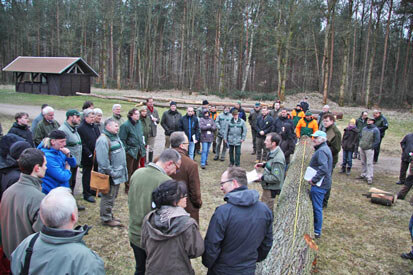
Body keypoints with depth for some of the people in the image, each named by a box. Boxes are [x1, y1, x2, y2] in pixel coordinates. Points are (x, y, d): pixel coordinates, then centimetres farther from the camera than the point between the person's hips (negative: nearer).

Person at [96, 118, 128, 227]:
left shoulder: (115, 137, 14)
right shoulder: (103, 140, -19)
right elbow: (103, 160, -24)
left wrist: (123, 170, 18)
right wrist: (111, 172, -21)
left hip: (117, 174, 10)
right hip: (110, 176, -10)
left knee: (113, 196, 20)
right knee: (108, 197, 1)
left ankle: (109, 215, 33)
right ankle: (106, 219, 13)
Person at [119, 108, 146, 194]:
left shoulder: (139, 123, 7)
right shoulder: (125, 125, -16)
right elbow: (122, 139, -14)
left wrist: (142, 146, 14)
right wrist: (126, 149, -14)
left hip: (139, 150, 7)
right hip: (130, 151, -7)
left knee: (135, 169, 18)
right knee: (129, 171, 3)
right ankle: (127, 188, 15)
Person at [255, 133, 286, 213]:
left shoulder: (277, 159, -29)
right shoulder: (273, 152, 2)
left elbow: (276, 178, -30)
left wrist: (263, 177, -20)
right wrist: (263, 164, 4)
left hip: (271, 189, -10)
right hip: (267, 187, 10)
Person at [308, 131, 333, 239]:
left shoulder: (321, 151, -20)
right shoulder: (325, 149, 14)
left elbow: (323, 168, -32)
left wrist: (314, 180, -23)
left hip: (319, 185, -11)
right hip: (322, 183, 11)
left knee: (317, 208, 0)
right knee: (317, 207, 20)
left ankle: (317, 232, 11)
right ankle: (316, 229, 32)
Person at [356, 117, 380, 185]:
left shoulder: (375, 130, -8)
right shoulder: (364, 128, 12)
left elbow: (377, 141, -10)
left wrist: (372, 147, -13)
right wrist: (360, 144, 12)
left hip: (369, 149, -7)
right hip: (362, 148, 7)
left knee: (369, 163, -7)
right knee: (363, 163, 15)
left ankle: (369, 178, -5)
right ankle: (363, 175, 27)